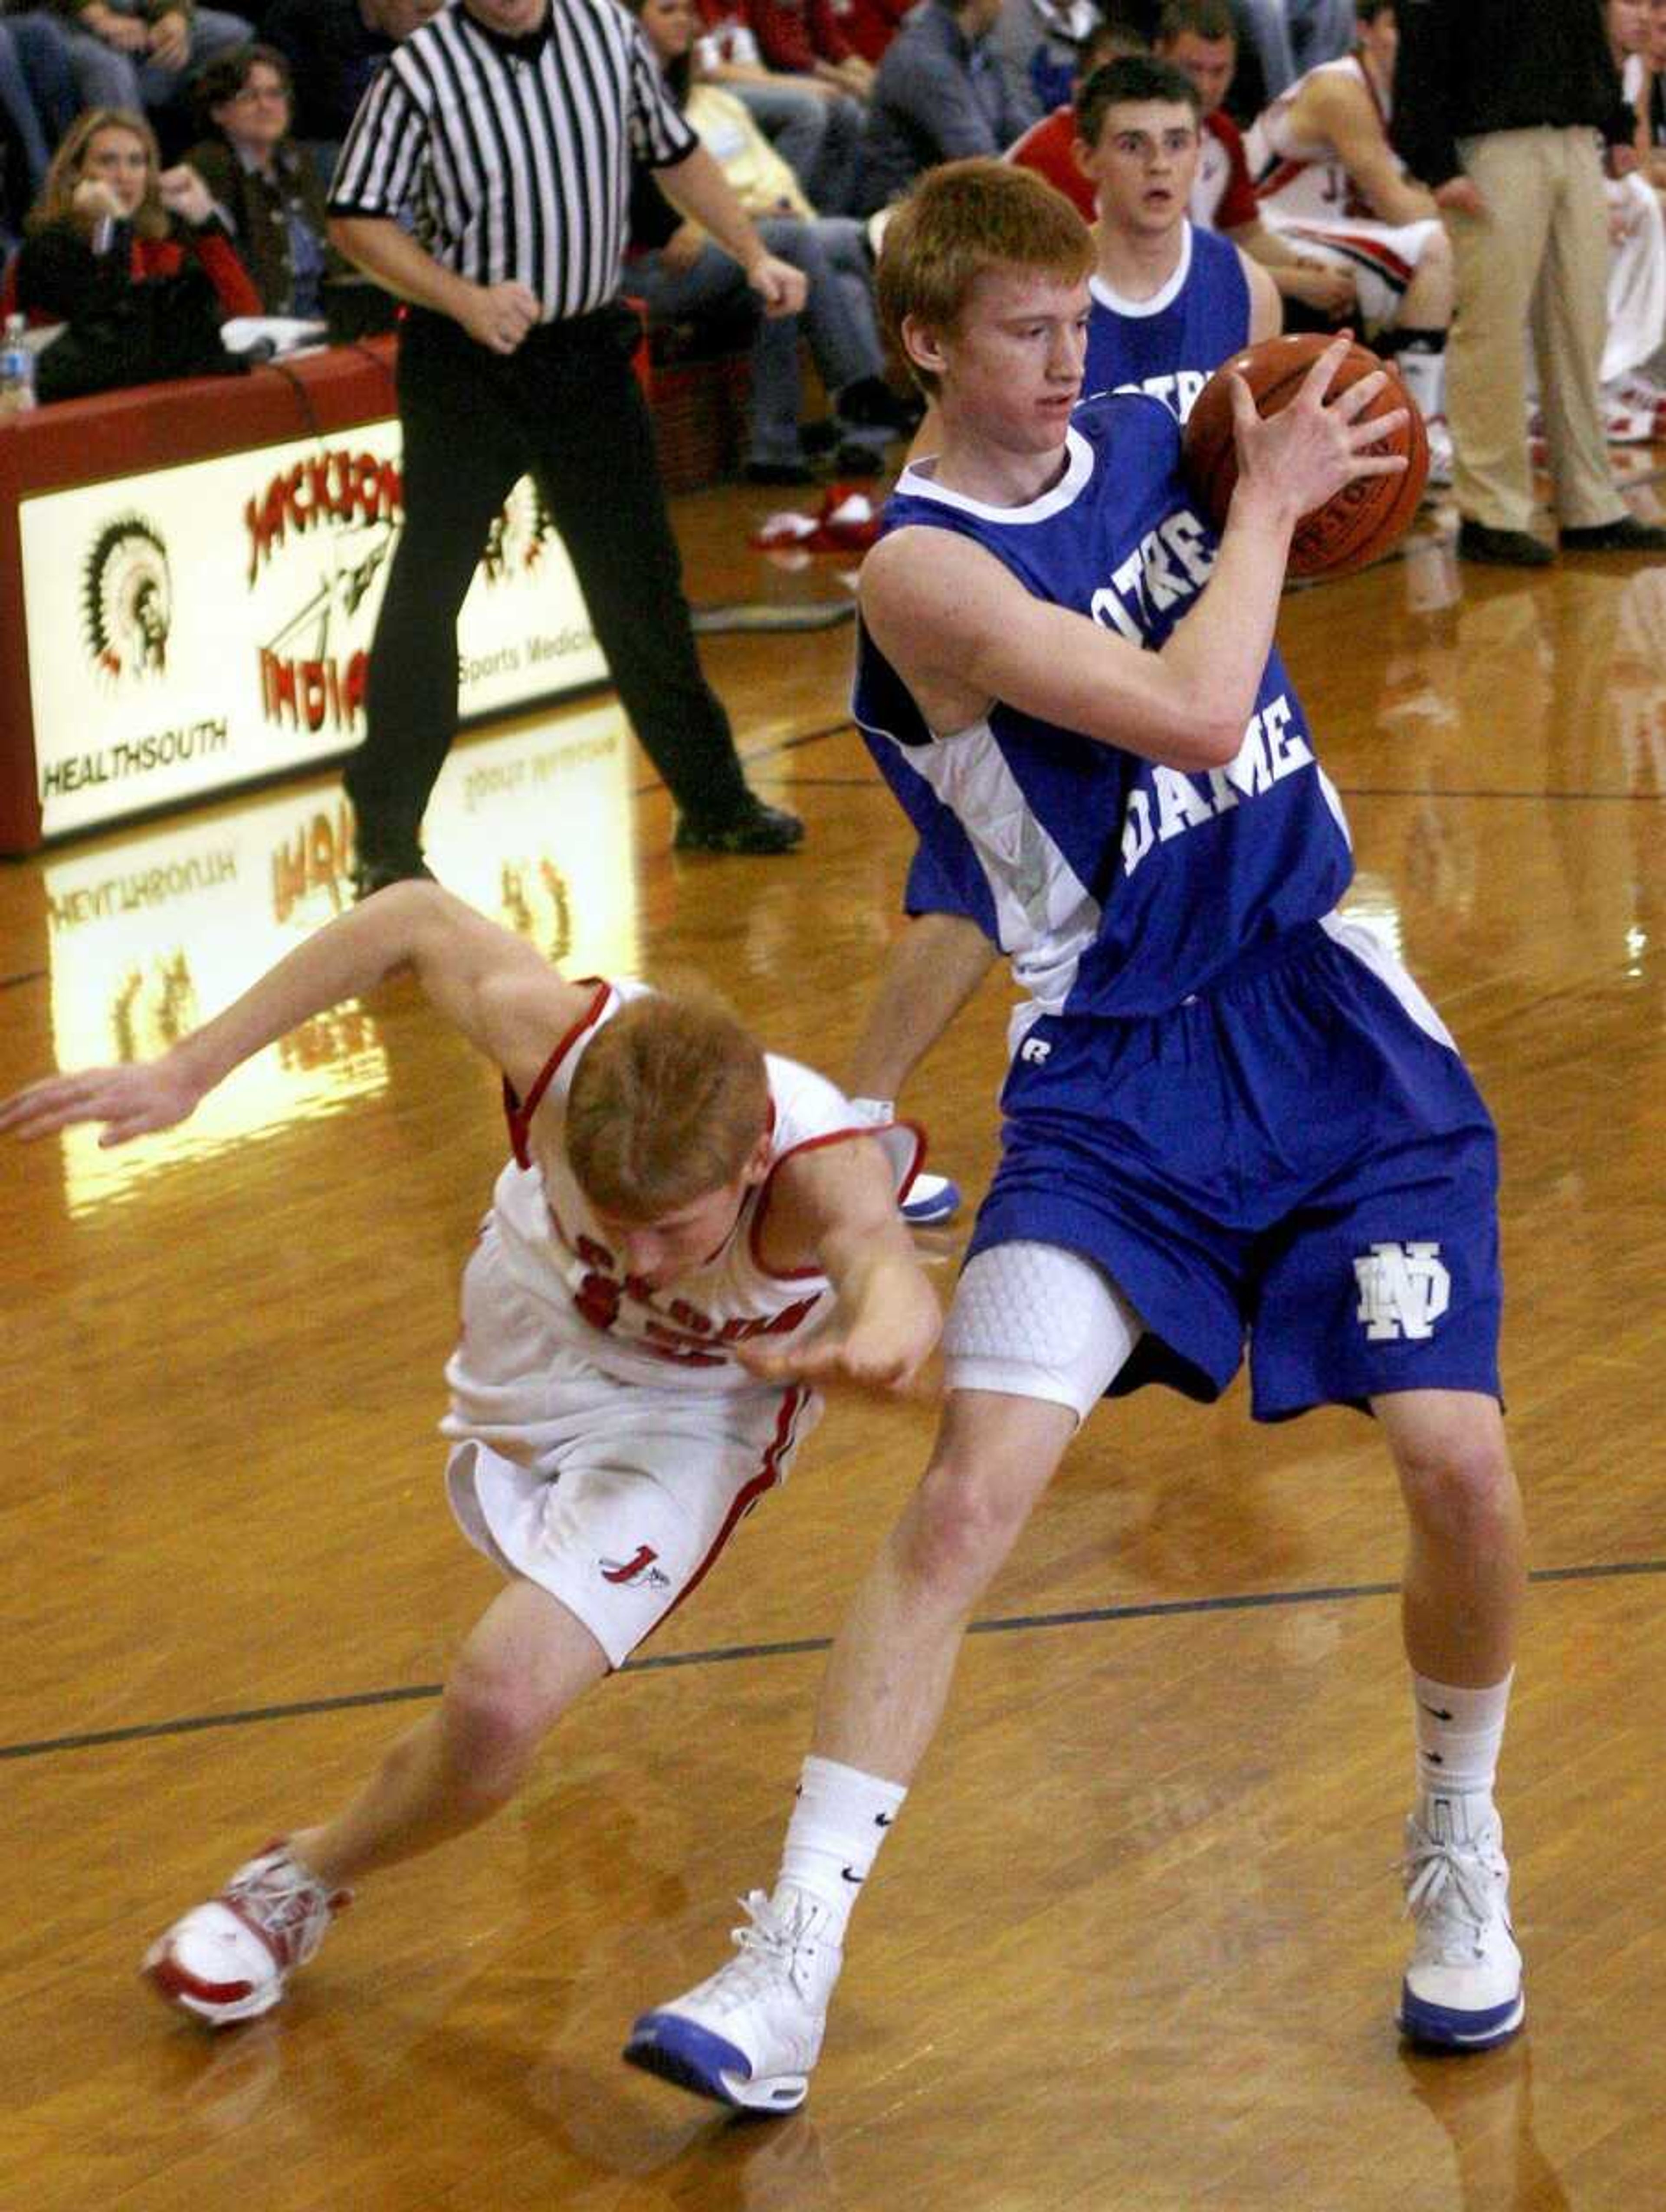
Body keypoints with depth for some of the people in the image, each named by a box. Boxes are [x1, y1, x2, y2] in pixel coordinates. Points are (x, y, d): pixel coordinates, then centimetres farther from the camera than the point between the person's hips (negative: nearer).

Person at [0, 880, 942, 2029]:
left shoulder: (819, 1170, -45)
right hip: (539, 1317, 4)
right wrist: (189, 1069, -20)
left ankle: (308, 1879, 9)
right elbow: (421, 918, -20)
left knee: (501, 1702, -20)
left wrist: (879, 1340, -92)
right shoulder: (558, 1042, -39)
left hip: (694, 1407, -4)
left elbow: (886, 1266, -68)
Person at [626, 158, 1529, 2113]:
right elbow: (1187, 714, -24)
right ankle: (791, 1965, -11)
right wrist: (1269, 503, -10)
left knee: (1458, 1463, -8)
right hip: (1118, 1074, -4)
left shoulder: (1152, 439, 6)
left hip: (1331, 1019, 4)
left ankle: (1457, 1842, 20)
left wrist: (1299, 463, 6)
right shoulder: (925, 569, -14)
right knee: (971, 1483, -16)